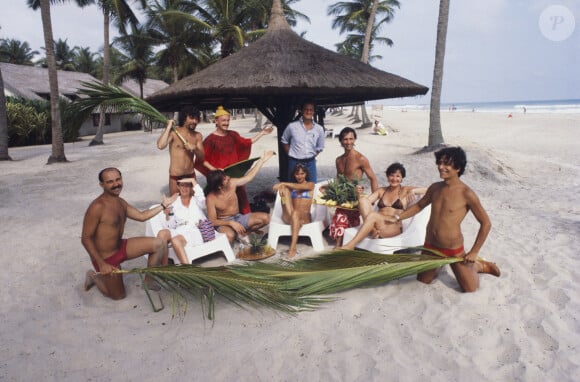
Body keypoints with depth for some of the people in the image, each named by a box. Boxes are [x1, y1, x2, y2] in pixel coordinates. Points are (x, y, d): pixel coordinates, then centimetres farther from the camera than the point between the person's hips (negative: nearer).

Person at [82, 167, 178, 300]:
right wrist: (102, 264, -24)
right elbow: (86, 238, -22)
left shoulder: (120, 202, 1)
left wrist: (163, 205, 12)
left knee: (159, 244, -4)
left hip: (121, 247, 7)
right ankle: (94, 276, 33)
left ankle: (149, 279, 13)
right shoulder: (97, 207, -26)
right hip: (106, 258, -7)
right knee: (119, 295, 8)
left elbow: (141, 216, 14)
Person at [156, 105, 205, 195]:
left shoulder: (198, 136, 3)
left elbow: (202, 158, 3)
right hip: (175, 177, -4)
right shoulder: (173, 132, -11)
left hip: (191, 176, 4)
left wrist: (195, 149, -17)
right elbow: (160, 146, -28)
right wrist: (168, 127, -19)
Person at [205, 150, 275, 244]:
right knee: (230, 235, -42)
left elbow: (249, 177, 3)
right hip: (223, 223, -6)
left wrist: (262, 160, 0)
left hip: (238, 218, 6)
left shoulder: (231, 183, -10)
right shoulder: (211, 198, -22)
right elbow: (212, 221, -19)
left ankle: (241, 233, 3)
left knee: (265, 218, -10)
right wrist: (231, 223, -34)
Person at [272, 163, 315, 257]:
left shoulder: (310, 185, 13)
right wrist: (282, 186, -22)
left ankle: (293, 248, -47)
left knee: (296, 212, -41)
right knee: (284, 188, -15)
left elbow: (300, 187, -8)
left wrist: (283, 183, -16)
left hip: (304, 217, -2)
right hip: (288, 217, 2)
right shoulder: (291, 187, 23)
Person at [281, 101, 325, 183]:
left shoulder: (319, 129, -1)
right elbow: (284, 141, 9)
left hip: (310, 163, 2)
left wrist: (311, 157, 4)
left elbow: (320, 147, 12)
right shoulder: (292, 126, -6)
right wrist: (290, 154, 3)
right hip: (294, 162, -1)